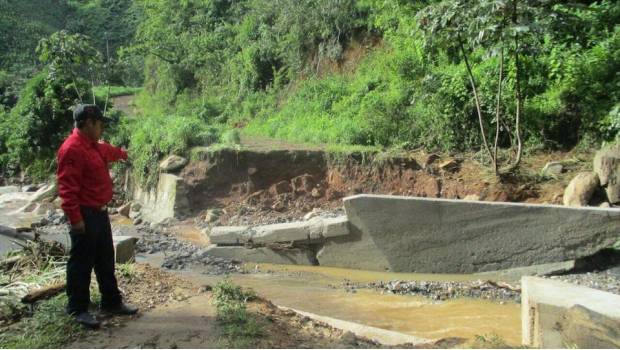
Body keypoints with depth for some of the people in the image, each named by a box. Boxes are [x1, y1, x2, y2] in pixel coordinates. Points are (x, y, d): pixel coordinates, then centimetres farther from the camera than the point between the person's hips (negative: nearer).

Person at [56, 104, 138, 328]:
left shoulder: (94, 146, 12)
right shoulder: (72, 149, -20)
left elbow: (108, 151, 38)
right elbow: (67, 188, -24)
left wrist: (122, 154, 58)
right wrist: (75, 218, -25)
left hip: (100, 213, 10)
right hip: (85, 216, -10)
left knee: (106, 261, 16)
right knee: (82, 263, 1)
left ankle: (111, 302, 27)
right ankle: (78, 309, 12)